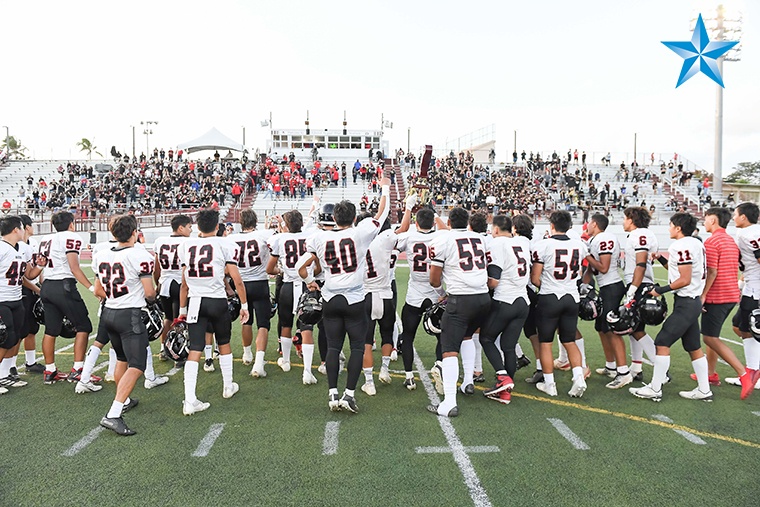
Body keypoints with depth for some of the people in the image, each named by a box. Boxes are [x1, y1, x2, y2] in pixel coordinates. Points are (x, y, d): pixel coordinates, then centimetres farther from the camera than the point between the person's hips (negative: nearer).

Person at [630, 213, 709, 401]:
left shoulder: (681, 246, -17)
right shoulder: (697, 244, 12)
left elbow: (685, 280, -20)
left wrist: (660, 290, -12)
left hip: (685, 303, -10)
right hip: (695, 301, 10)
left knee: (662, 342, -6)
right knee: (694, 347, 15)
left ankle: (655, 389, -1)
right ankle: (704, 390, 22)